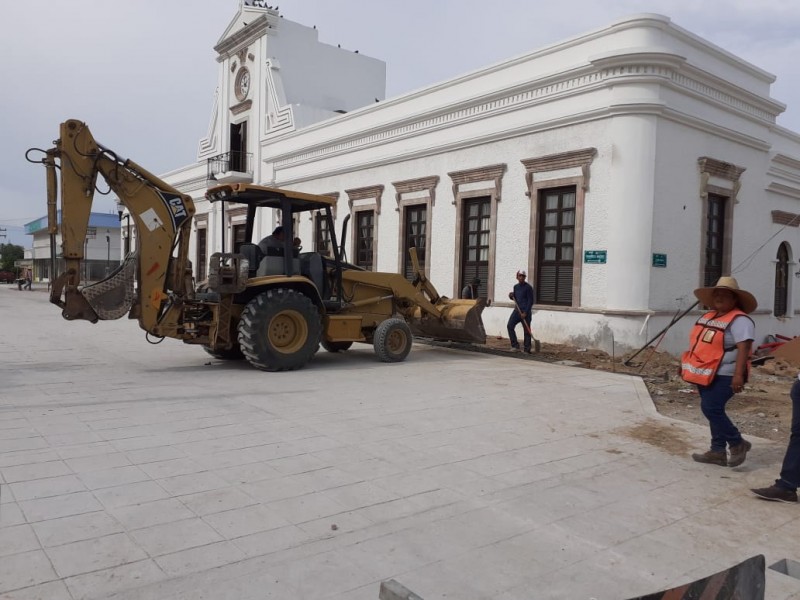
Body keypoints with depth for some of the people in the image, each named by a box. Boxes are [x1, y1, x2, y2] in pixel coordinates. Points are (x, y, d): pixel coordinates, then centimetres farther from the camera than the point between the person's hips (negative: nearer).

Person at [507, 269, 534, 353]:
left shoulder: (528, 287, -7)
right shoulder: (516, 287, 12)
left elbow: (530, 301, -10)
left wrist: (525, 313, -17)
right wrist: (511, 296, 2)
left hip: (525, 311, -6)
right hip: (517, 310, 6)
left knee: (526, 330, -2)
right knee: (510, 325, -8)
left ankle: (527, 349, 5)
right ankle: (515, 346, -2)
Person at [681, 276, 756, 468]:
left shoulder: (739, 320, -14)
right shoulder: (708, 316, 13)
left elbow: (743, 348, -23)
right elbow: (699, 343, 21)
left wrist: (738, 375, -30)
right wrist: (686, 363, 22)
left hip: (724, 376, -9)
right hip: (706, 374, 9)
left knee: (711, 409, -14)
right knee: (714, 411, 12)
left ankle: (738, 443, 5)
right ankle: (718, 452, 19)